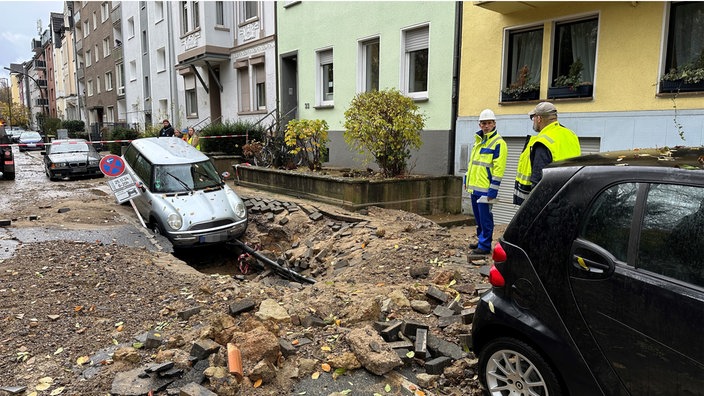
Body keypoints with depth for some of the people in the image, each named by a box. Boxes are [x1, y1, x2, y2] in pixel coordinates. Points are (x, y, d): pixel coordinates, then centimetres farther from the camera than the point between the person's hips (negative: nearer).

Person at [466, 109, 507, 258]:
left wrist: (493, 190, -19)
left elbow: (498, 168, -16)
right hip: (474, 187, 8)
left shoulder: (498, 143, -10)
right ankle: (481, 241, 28)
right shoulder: (478, 141, 16)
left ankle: (485, 246, 5)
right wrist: (467, 180, 20)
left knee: (485, 218, -2)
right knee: (478, 217, 16)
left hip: (485, 188, -8)